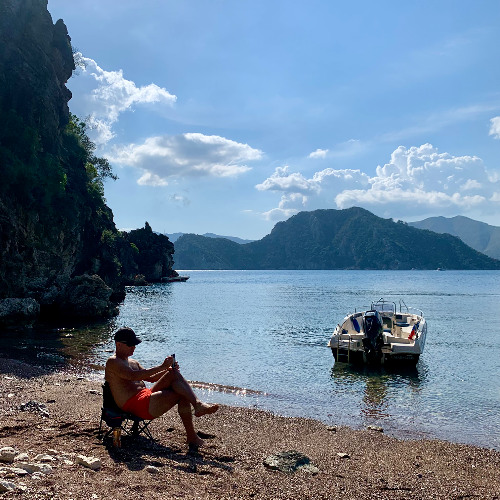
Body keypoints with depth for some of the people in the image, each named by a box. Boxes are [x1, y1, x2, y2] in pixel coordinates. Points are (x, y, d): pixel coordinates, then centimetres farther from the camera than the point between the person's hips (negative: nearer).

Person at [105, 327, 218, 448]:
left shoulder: (132, 362, 25)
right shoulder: (112, 362, -4)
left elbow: (150, 378, 26)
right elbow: (134, 376, -21)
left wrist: (168, 370, 5)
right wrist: (162, 367, -26)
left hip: (146, 396, 9)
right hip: (135, 405, -9)